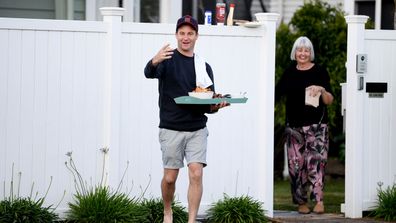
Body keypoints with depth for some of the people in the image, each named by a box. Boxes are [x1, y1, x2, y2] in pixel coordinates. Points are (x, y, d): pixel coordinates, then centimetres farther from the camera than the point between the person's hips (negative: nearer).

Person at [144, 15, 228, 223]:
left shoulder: (204, 67, 10)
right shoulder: (167, 59, -2)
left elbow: (208, 104, 11)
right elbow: (149, 73, -25)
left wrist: (216, 105, -13)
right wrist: (154, 62, -48)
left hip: (197, 129, 2)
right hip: (171, 129, -2)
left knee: (196, 174, -10)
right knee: (170, 177, 5)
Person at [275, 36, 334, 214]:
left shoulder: (319, 72, 3)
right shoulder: (290, 73, 12)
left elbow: (329, 101, 2)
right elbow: (276, 94, 19)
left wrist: (322, 90, -17)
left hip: (316, 125, -3)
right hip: (294, 125, 3)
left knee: (315, 159, -17)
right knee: (296, 163, 0)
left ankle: (319, 200, -22)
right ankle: (301, 201, 9)